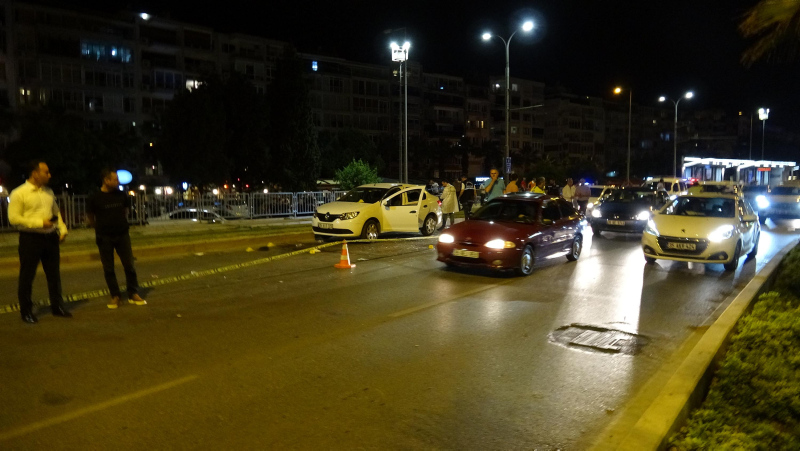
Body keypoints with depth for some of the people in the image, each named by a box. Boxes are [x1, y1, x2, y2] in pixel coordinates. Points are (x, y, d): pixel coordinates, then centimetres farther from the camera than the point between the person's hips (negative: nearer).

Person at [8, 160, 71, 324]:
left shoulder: (48, 192, 11)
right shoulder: (18, 193, -8)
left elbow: (56, 212, 20)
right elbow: (13, 218, -12)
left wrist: (62, 229, 5)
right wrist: (40, 223, -19)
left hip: (50, 237, 6)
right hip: (30, 238, -6)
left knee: (54, 274, 12)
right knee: (27, 276, 5)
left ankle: (57, 307, 25)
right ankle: (26, 311, 18)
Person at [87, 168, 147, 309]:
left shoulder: (121, 195, 2)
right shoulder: (95, 198, -7)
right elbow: (90, 217, 5)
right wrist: (99, 229, 12)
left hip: (122, 235, 2)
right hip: (104, 238, -2)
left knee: (129, 265, 0)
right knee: (108, 268, 4)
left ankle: (133, 294, 10)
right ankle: (115, 296, 14)